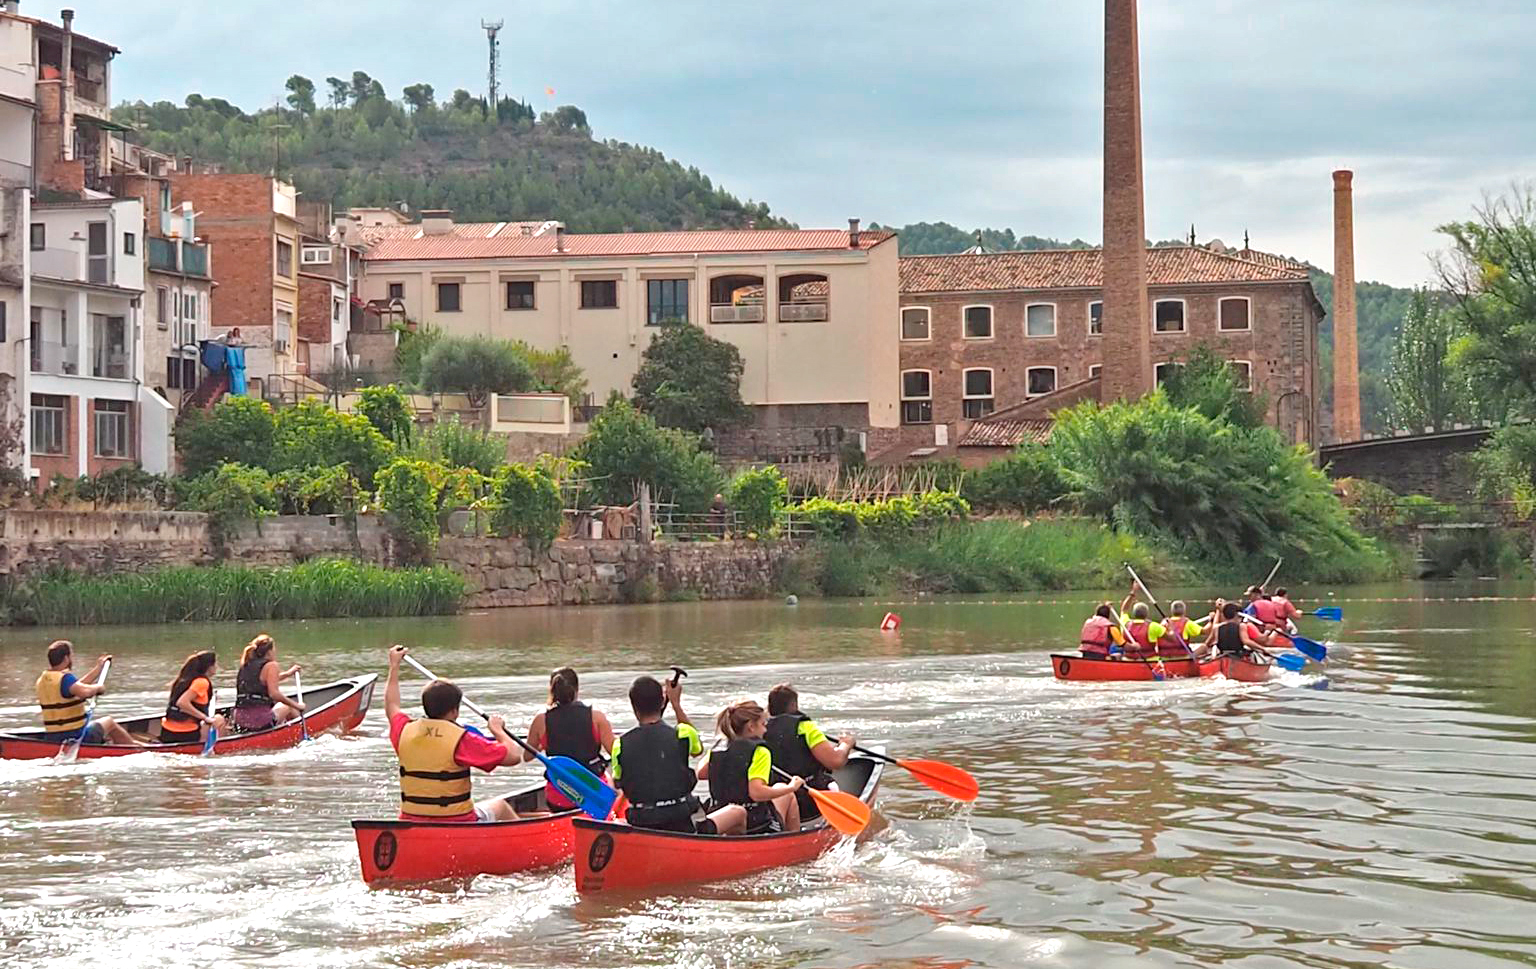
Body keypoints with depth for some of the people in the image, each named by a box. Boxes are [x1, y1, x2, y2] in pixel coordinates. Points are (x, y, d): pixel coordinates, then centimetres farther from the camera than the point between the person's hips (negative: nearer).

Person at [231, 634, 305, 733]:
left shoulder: (246, 666, 15)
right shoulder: (271, 665, -6)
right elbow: (274, 694, -17)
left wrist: (288, 673, 44)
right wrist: (296, 706, -6)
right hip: (262, 723, -7)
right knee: (288, 707, 25)